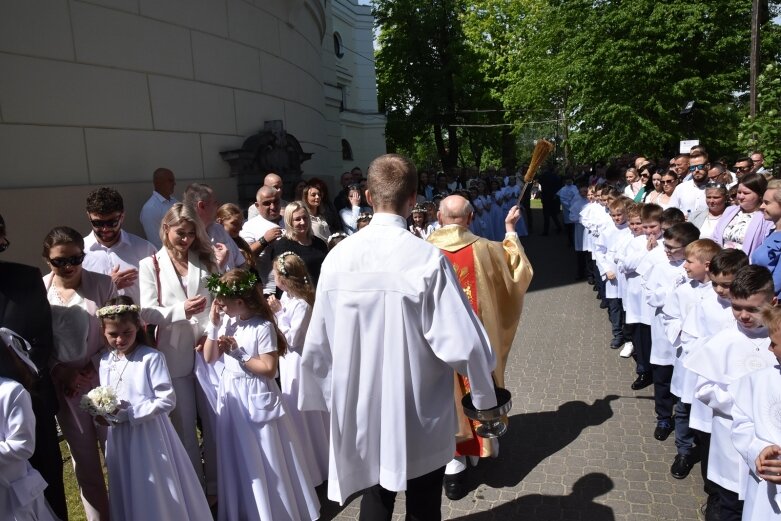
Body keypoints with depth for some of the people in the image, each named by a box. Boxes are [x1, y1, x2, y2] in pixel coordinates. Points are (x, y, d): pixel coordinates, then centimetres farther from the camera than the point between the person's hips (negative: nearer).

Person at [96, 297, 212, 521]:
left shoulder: (151, 357, -15)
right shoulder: (105, 361, 4)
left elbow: (167, 400, -18)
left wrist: (128, 412, -20)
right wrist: (102, 414, -10)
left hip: (150, 436, -5)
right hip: (119, 439, 5)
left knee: (160, 496, 7)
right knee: (128, 497, 19)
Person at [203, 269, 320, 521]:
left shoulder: (263, 327, -18)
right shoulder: (228, 322, 2)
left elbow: (269, 368, -19)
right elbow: (209, 358, 6)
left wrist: (238, 353, -19)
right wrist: (213, 325, -5)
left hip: (255, 397, -6)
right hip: (231, 395, 6)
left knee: (265, 460, 8)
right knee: (238, 458, 17)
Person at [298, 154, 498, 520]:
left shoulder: (338, 256, -10)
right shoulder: (427, 258, -21)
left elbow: (318, 339, -4)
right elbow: (460, 340, -20)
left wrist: (324, 394, 12)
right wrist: (483, 387, -1)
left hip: (363, 408, 3)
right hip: (420, 412, -3)